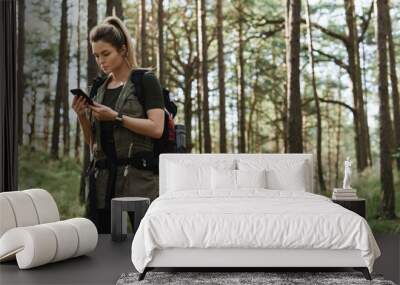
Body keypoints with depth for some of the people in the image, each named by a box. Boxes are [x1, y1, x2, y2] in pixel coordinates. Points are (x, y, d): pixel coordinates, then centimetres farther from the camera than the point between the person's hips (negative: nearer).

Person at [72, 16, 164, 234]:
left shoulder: (145, 81, 1)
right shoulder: (99, 88, 17)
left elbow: (156, 128, -11)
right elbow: (92, 142, 19)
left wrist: (116, 117, -15)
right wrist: (82, 116, 1)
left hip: (138, 175, -5)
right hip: (103, 177, 5)